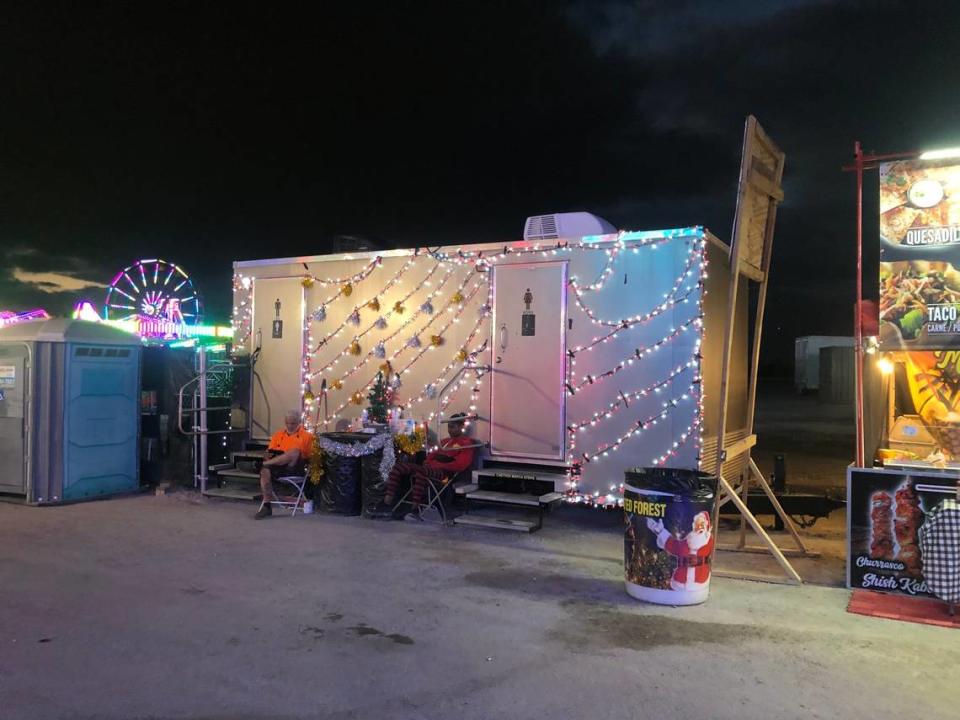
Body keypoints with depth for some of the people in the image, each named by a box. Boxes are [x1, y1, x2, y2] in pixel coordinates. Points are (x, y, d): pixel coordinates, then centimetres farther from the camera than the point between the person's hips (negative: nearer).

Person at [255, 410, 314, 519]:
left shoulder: (306, 436, 10)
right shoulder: (278, 434, 23)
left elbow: (310, 456, 3)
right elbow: (270, 452, 23)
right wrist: (271, 454, -2)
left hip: (296, 467, -4)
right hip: (279, 465, 4)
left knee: (294, 451, -35)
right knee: (265, 471, -29)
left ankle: (263, 463, -25)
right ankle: (266, 506, -21)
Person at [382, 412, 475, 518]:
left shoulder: (466, 443, 2)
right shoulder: (445, 441, 29)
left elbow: (460, 464, -11)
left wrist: (439, 465, -14)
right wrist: (428, 462, 8)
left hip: (444, 472, -9)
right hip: (429, 467, 9)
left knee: (421, 471, -41)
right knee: (398, 467, -9)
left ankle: (415, 508, -44)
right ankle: (387, 501, -20)